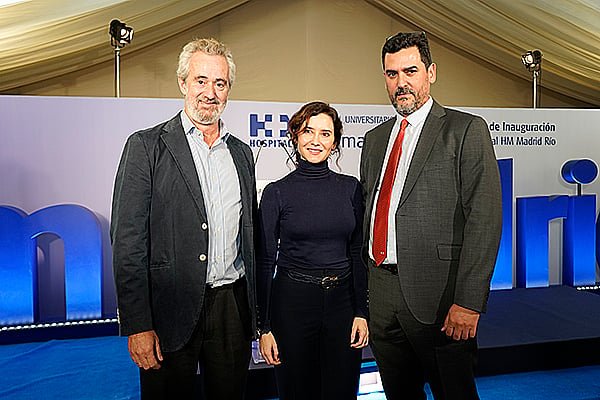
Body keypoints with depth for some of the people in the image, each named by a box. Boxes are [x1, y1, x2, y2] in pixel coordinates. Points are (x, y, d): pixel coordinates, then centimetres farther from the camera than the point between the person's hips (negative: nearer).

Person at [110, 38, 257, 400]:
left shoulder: (242, 153, 10)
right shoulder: (147, 146, -4)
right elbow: (128, 240, -9)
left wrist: (253, 310, 12)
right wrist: (137, 325, -13)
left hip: (233, 306, 4)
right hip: (172, 309, -4)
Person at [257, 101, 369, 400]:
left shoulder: (350, 188, 3)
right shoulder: (277, 192, -5)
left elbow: (357, 252, 6)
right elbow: (265, 261, -3)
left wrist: (361, 312, 0)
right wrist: (264, 327, -5)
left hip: (342, 301, 2)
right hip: (292, 301, -2)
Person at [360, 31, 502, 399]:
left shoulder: (466, 130, -3)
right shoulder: (375, 138, 15)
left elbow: (485, 220, -11)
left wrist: (468, 301, -16)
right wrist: (362, 283, 10)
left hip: (437, 293, -5)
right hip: (381, 290, 6)